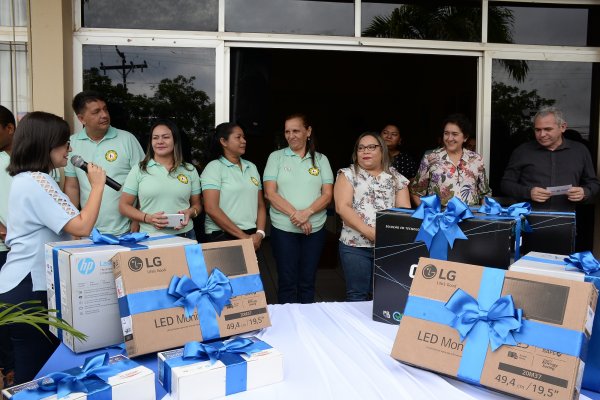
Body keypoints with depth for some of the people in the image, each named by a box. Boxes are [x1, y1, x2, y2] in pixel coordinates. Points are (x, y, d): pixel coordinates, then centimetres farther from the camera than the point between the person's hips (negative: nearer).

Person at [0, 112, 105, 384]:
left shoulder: (23, 179, 13)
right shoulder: (37, 182, -19)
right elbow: (82, 227, -25)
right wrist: (97, 185, -16)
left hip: (23, 286, 10)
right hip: (29, 290, -10)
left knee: (32, 370, 16)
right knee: (36, 373, 0)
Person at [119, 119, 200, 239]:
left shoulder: (190, 170, 8)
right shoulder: (138, 170, 3)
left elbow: (197, 204, 14)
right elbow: (124, 206, 3)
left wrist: (190, 212, -9)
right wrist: (148, 218, -13)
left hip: (185, 235, 2)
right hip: (150, 236, -1)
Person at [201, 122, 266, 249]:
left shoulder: (252, 167, 11)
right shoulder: (214, 167, -5)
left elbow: (260, 205, 12)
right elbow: (211, 209, -14)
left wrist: (260, 233, -4)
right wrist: (243, 236, -14)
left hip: (252, 236, 5)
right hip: (222, 236, -5)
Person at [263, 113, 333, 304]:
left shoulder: (321, 159, 7)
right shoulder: (276, 157, 3)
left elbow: (327, 194, 0)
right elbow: (270, 193, -5)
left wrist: (307, 212, -17)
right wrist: (294, 214, -17)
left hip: (315, 229, 2)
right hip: (283, 228, -1)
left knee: (308, 281, 9)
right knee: (287, 281, 3)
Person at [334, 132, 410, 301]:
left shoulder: (396, 178, 11)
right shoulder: (348, 174, 3)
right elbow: (342, 207, -9)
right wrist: (369, 232, -19)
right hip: (355, 246, -2)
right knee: (357, 295, 4)